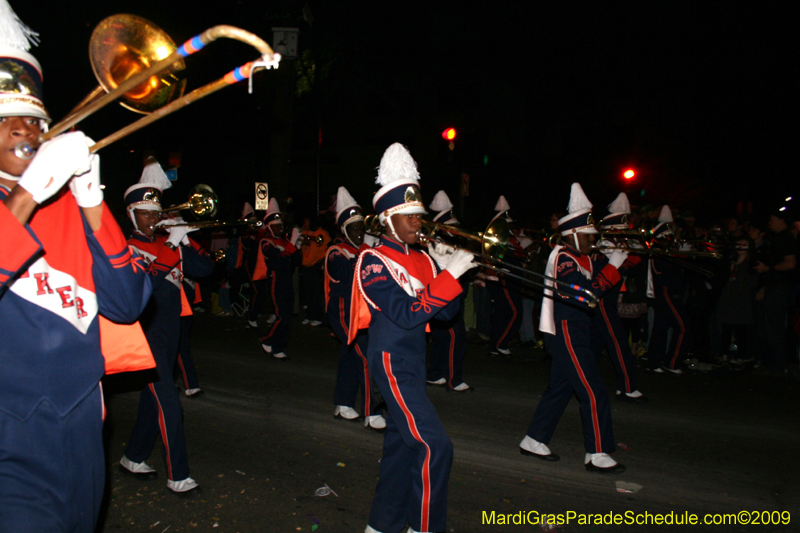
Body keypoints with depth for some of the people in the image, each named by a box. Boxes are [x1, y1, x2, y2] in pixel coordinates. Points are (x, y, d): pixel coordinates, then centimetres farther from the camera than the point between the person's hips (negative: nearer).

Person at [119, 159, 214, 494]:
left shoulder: (167, 244, 11)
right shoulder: (126, 247, -7)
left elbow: (204, 269, 3)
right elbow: (143, 283, -23)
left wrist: (185, 239, -8)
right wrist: (172, 246, -23)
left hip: (169, 330, 7)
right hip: (146, 334, -7)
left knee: (153, 397, 18)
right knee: (168, 404, -8)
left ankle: (134, 458, 36)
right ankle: (178, 476, 0)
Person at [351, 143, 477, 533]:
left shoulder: (423, 260, 9)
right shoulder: (374, 262, -13)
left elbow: (446, 312, 7)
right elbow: (406, 313, -23)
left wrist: (446, 271, -7)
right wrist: (449, 276, -24)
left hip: (414, 363, 8)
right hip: (392, 363, -8)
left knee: (401, 442, 16)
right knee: (434, 446, -12)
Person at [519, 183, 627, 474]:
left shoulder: (582, 258, 13)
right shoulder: (564, 258, -17)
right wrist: (613, 265, -21)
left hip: (572, 334, 10)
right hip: (566, 333, -10)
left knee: (560, 388, 16)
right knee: (594, 393, -5)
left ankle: (534, 441, 25)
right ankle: (597, 454, 5)